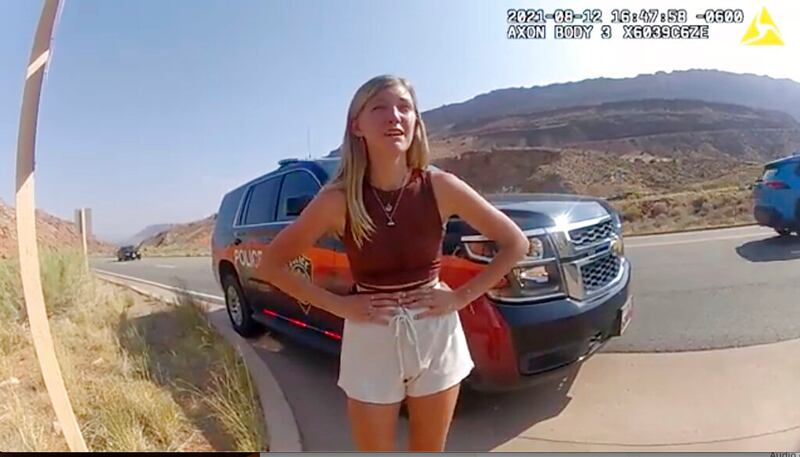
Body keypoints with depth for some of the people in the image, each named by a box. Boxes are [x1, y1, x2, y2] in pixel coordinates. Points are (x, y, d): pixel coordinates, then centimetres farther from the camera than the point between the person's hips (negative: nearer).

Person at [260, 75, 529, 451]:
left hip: (437, 337, 1)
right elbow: (272, 263, -4)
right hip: (371, 342, -1)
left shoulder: (440, 187, -12)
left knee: (428, 449, 19)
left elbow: (515, 243, -3)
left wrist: (460, 296, -9)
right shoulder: (338, 199, -14)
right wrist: (339, 305, -10)